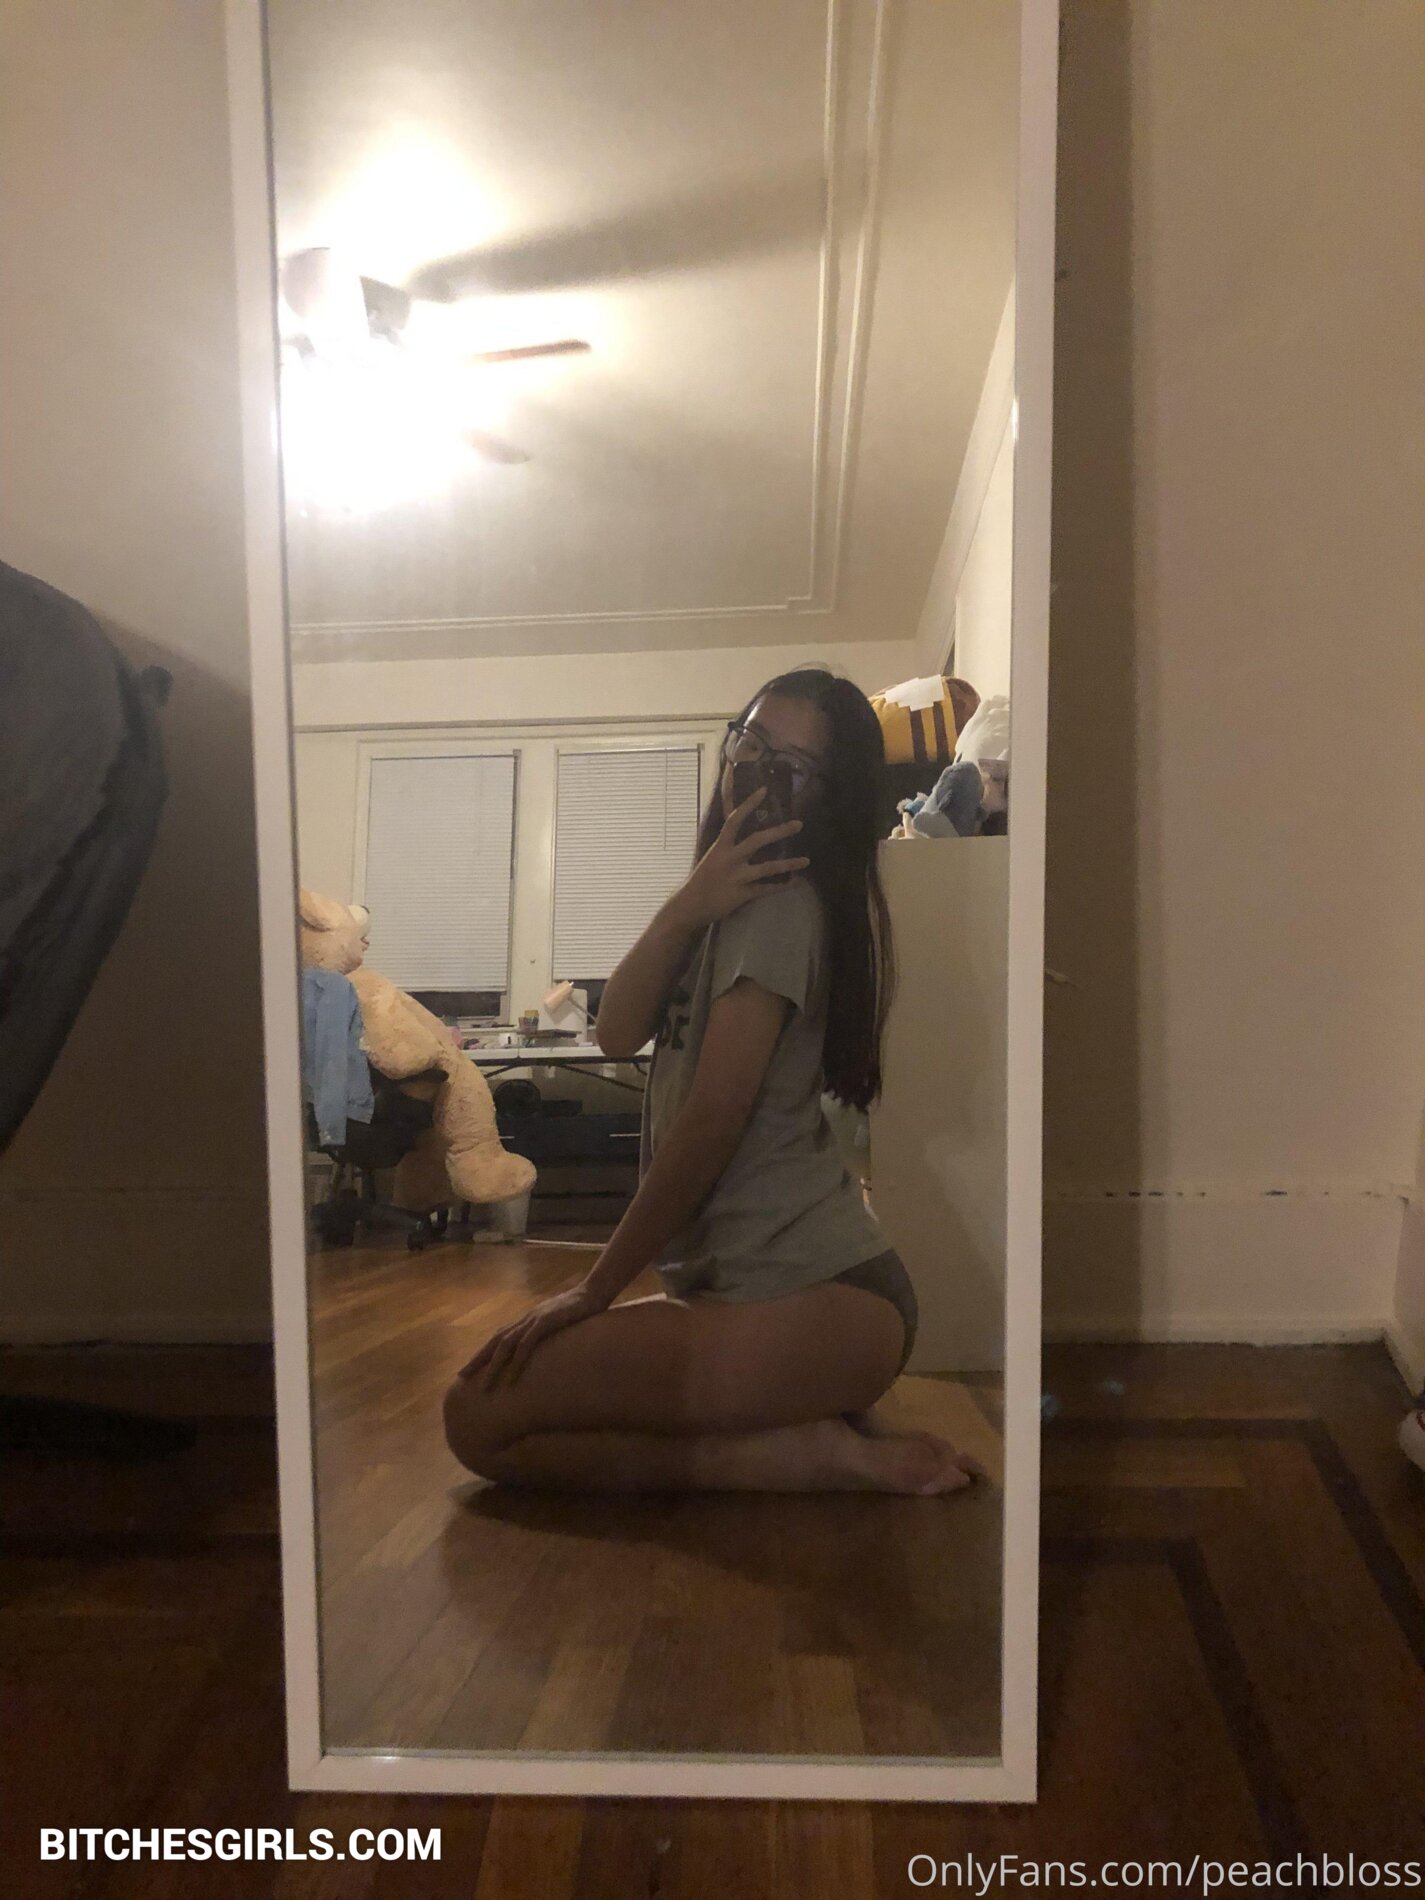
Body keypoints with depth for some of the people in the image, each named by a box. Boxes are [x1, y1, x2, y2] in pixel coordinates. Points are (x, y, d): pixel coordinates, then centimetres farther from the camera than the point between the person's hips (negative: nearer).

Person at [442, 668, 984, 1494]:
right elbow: (617, 1031, 3)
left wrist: (596, 1289, -9)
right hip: (742, 1278, 10)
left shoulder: (781, 904, -11)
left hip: (817, 1297, -10)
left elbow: (713, 1116, -16)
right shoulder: (733, 896, 18)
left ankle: (814, 1453, -8)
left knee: (479, 1416, -11)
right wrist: (688, 905, -14)